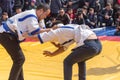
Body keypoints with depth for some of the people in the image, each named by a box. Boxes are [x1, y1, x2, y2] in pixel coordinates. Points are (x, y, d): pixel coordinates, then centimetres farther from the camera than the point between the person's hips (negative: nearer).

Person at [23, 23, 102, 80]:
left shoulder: (59, 31, 7)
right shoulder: (68, 30, 31)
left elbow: (40, 37, 10)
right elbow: (64, 48, 36)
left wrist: (27, 35, 21)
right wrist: (52, 54, 38)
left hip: (89, 46, -9)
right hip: (98, 45, 9)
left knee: (68, 62, 10)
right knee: (81, 60, 34)